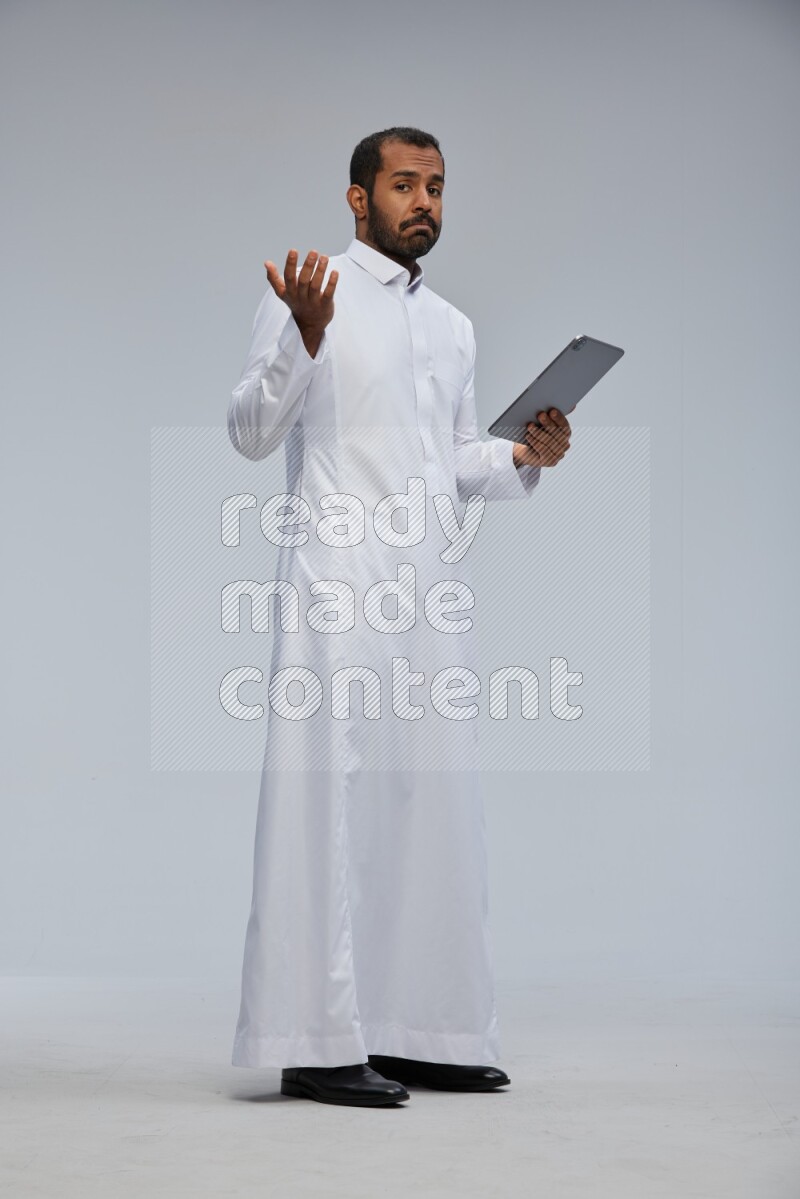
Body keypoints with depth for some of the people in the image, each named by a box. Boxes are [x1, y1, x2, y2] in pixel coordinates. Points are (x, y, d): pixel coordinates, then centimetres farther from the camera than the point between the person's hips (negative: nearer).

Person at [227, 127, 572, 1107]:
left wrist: (524, 456, 6)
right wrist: (302, 340, -21)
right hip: (338, 575, -7)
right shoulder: (311, 294, 0)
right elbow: (251, 432, -6)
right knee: (329, 794, -9)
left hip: (424, 582, 7)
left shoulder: (452, 327, 20)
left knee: (431, 797, 7)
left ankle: (420, 1030, 13)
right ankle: (319, 1041, -7)